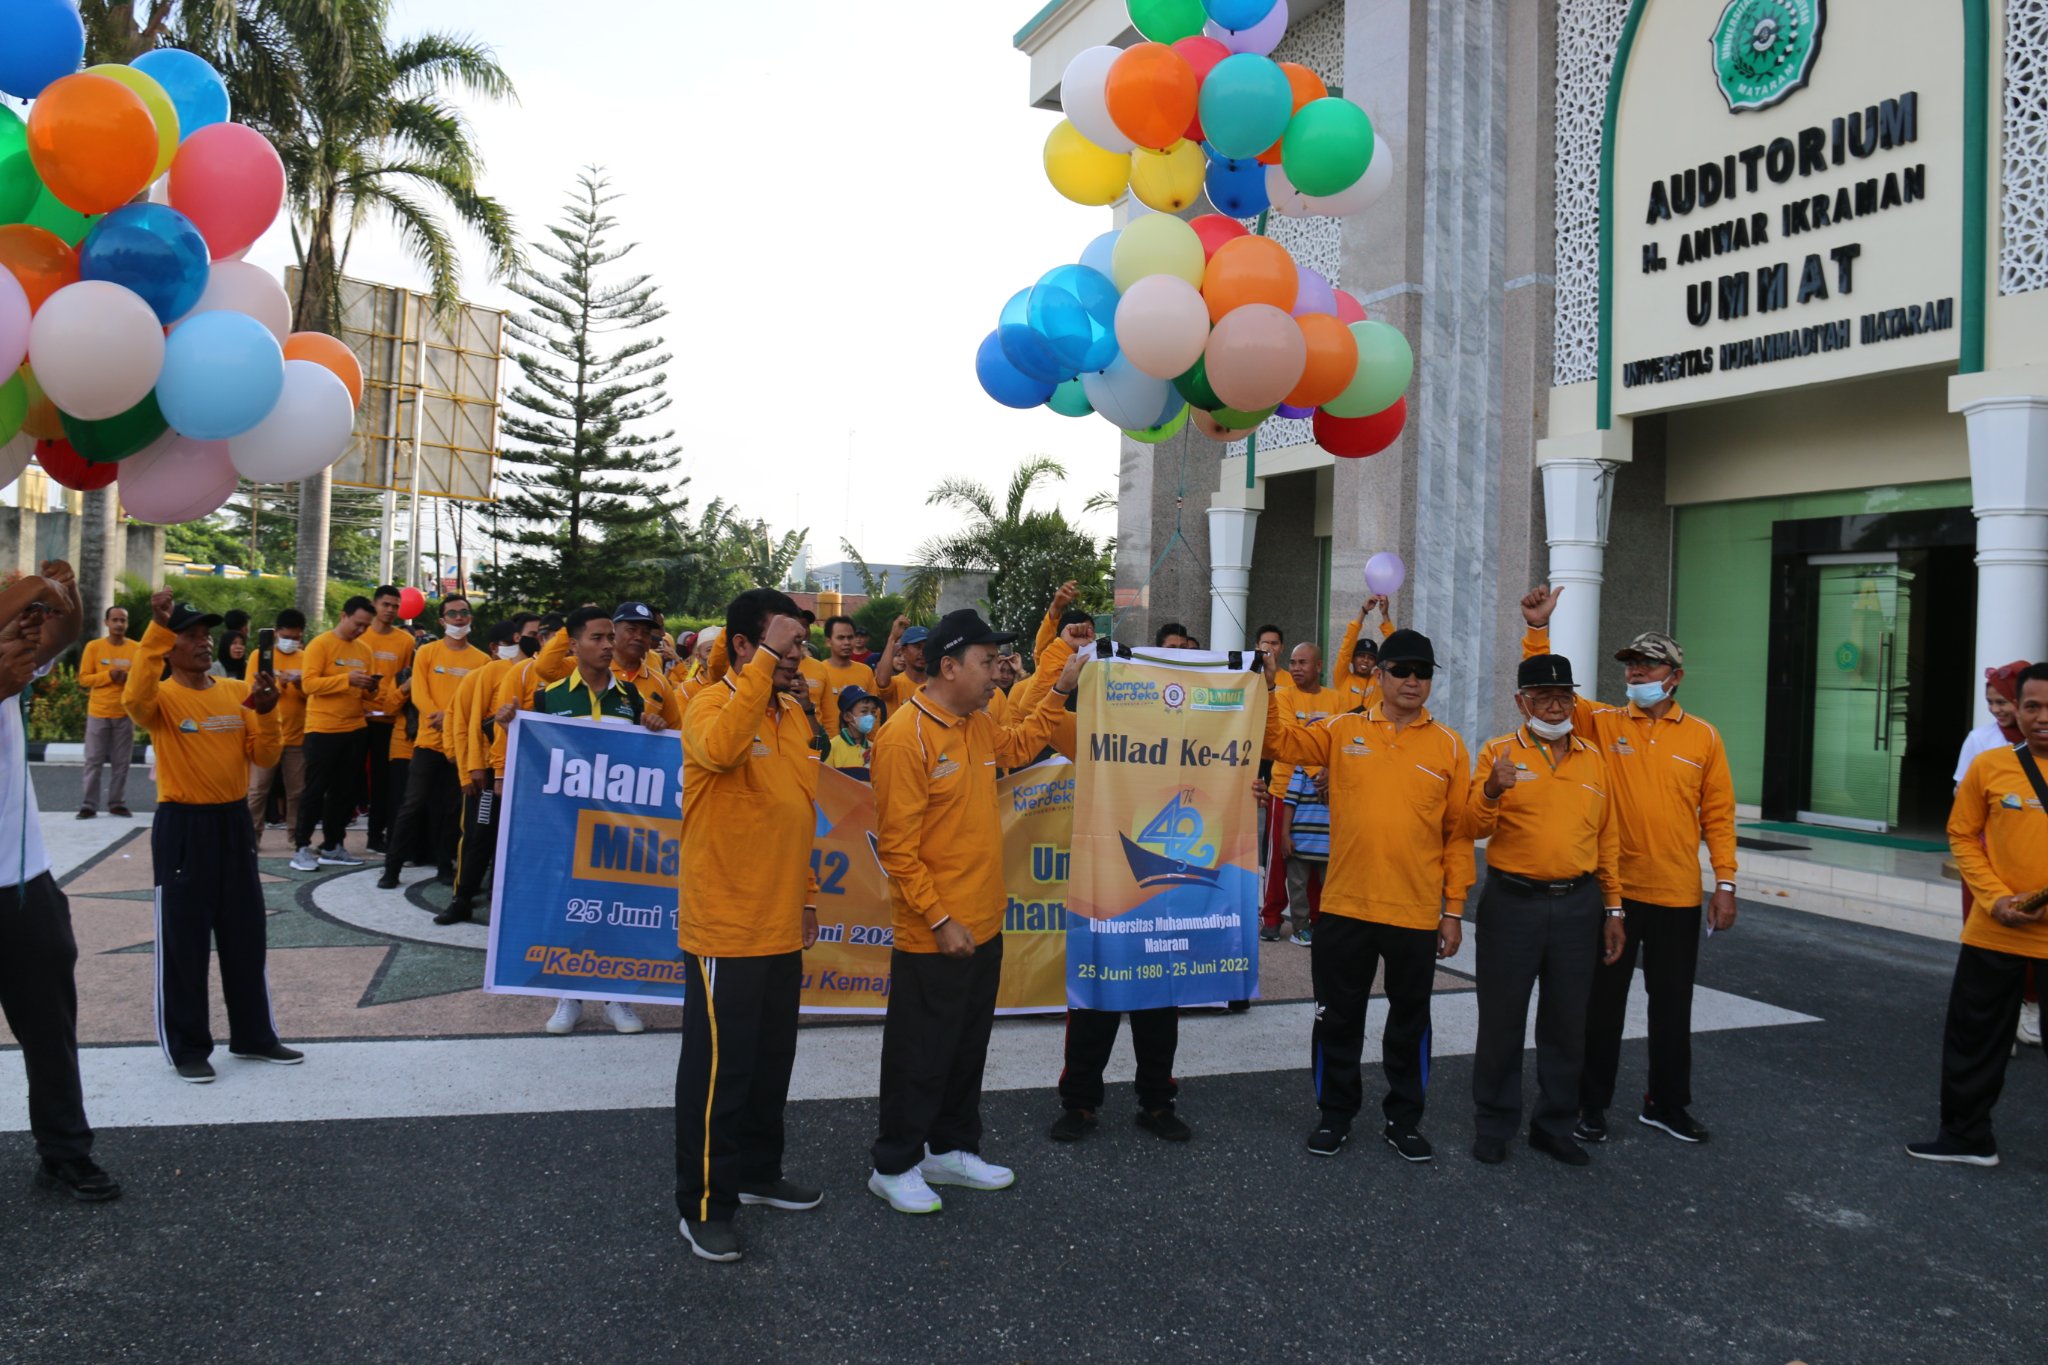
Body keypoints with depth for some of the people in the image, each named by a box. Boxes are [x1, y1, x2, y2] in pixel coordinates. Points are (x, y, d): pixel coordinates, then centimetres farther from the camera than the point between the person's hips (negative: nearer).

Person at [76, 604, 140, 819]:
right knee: (93, 761, 1)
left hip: (125, 714, 1)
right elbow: (83, 678, -1)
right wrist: (108, 675, -16)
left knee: (121, 762, 3)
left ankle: (117, 804, 9)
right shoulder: (93, 646, -1)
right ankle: (88, 805, 5)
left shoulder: (137, 649, 2)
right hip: (98, 713, -1)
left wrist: (129, 678, -14)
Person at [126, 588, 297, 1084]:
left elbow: (265, 758, 3)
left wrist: (267, 713, -14)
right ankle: (187, 1048, 14)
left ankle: (254, 1036, 24)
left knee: (246, 934, 12)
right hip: (183, 826, -5)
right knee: (183, 939, 2)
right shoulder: (162, 696, -8)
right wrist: (156, 631, -36)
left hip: (234, 822, 5)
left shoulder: (238, 691, 6)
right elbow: (134, 701, -34)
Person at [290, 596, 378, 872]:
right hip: (323, 729, -6)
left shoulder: (364, 649, 12)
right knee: (316, 789, -2)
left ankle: (332, 846, 18)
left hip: (355, 729, 6)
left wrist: (369, 689, -4)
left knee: (346, 790, 9)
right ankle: (302, 847, 5)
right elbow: (308, 684, -17)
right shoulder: (320, 644, -8)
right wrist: (346, 679, -24)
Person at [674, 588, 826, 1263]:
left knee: (772, 1060, 19)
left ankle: (758, 1172, 36)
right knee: (717, 1068, 3)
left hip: (781, 928, 8)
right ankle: (703, 1205, 17)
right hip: (724, 929, -8)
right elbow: (719, 748, -40)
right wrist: (765, 662, -33)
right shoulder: (713, 705, -14)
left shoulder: (792, 712, 10)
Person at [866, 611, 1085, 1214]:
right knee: (921, 1055, 6)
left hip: (983, 925, 9)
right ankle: (894, 1165, 22)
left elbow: (1019, 745, 29)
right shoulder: (906, 736, -20)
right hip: (934, 936, -8)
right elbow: (897, 846, -20)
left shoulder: (979, 726, 6)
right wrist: (939, 920, -20)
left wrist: (1058, 693, 18)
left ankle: (951, 1149, 35)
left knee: (969, 1048, 19)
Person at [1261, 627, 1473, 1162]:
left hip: (1417, 912, 0)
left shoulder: (1449, 746, 1)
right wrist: (1268, 690, -20)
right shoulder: (1344, 731, 3)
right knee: (1338, 1017, 11)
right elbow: (1280, 742, -3)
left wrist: (1454, 908, 0)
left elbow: (1458, 833, 2)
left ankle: (1404, 1118, 30)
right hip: (1346, 906, 0)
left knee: (1409, 1021, 13)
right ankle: (1335, 1113, 28)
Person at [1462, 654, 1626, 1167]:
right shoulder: (1499, 752, -2)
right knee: (1502, 1019, 5)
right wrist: (1492, 789, -31)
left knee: (1567, 1023, 12)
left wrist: (1613, 909, 9)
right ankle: (1494, 1124, 19)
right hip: (1513, 903, -3)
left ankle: (1555, 1125, 26)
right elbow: (1473, 828, -10)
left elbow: (1607, 837, 11)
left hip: (1579, 906, 3)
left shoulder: (1594, 758, 8)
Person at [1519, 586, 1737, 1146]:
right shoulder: (1601, 724, 0)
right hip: (1610, 890, -1)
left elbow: (1718, 815, 2)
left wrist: (1725, 882, -2)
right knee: (1602, 1002, 9)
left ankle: (1667, 1104, 31)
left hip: (1677, 895, 1)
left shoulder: (1703, 736, 1)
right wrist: (1539, 630, -21)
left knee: (1672, 1005, 14)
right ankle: (1591, 1105, 22)